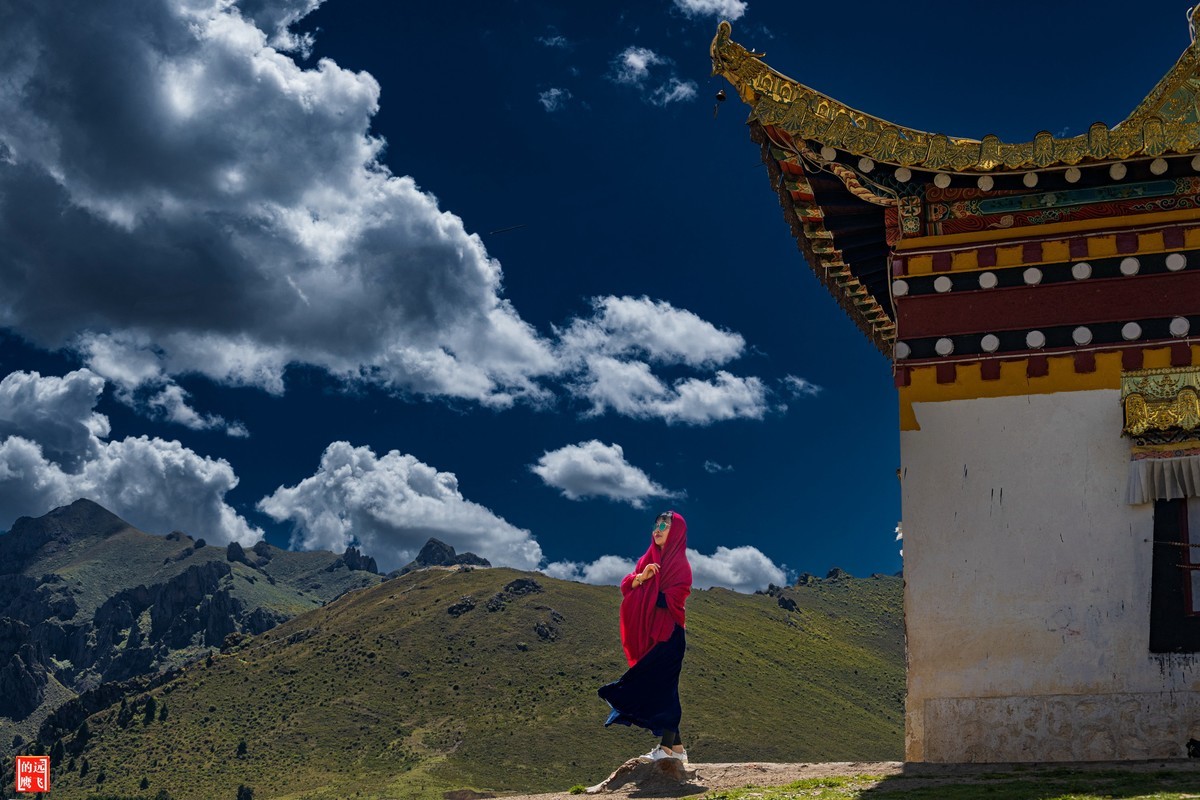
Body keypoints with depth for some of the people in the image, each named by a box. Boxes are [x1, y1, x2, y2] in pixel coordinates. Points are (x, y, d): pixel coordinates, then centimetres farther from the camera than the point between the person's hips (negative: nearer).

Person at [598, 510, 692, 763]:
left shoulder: (680, 563, -6)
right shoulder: (649, 559, 16)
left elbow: (672, 599, -15)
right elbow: (626, 586, 7)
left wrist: (645, 593, -3)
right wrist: (641, 577, -13)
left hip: (668, 634, -8)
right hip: (649, 634, 8)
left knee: (661, 687, -11)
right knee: (661, 689, 8)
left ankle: (667, 748, -9)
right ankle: (676, 748, 12)